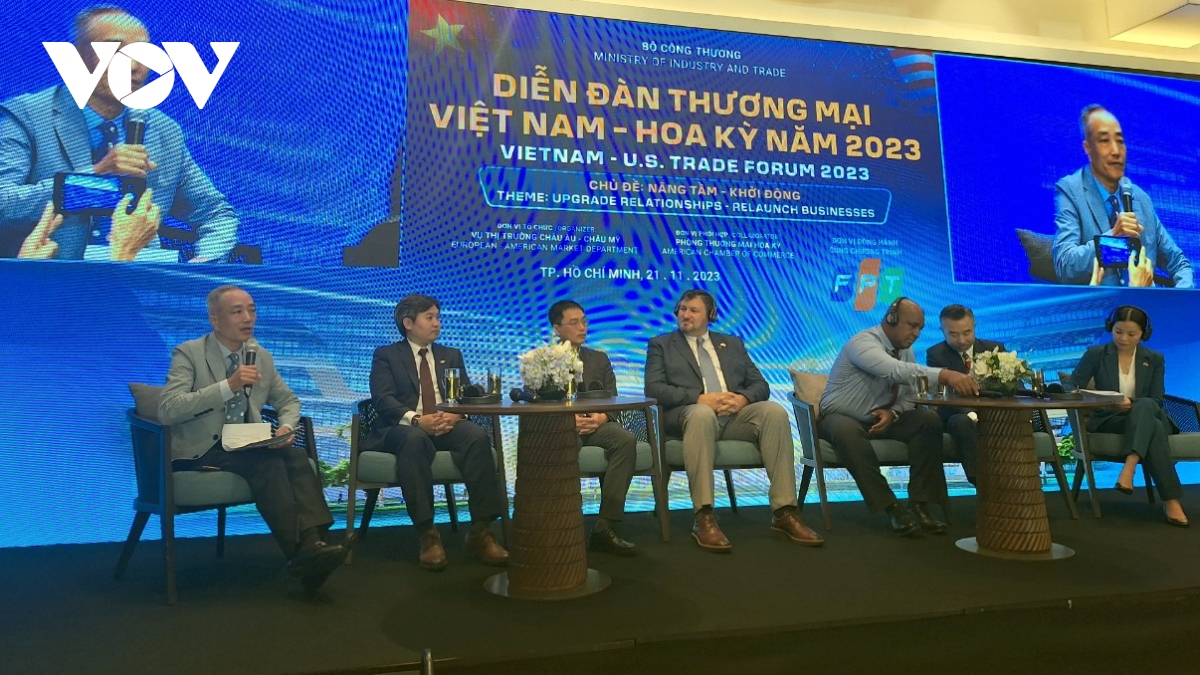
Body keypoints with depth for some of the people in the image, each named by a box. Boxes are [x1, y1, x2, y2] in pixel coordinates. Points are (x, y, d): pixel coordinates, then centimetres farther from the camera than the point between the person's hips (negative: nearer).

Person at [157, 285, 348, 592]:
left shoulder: (262, 357, 11)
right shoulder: (189, 354, -6)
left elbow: (288, 401, 21)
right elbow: (168, 410, -20)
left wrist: (286, 427, -3)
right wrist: (228, 386, -28)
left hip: (246, 445, 5)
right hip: (201, 451, -5)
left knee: (297, 457, -27)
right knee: (269, 463, -33)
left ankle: (313, 544, -39)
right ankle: (302, 553, -36)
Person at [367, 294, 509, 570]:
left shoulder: (451, 355, 23)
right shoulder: (386, 356, 12)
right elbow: (383, 400, -4)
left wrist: (455, 416, -13)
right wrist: (417, 420, -23)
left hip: (448, 426, 3)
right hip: (405, 428, -3)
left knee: (478, 436, -31)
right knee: (415, 440, -39)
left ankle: (480, 532, -30)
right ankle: (428, 535, -36)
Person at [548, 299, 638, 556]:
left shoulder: (600, 359, 23)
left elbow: (612, 400, 13)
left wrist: (601, 417, -12)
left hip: (595, 423, 3)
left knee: (626, 440, -31)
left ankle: (605, 527, -29)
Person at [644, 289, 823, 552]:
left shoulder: (732, 343, 25)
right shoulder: (661, 345, 16)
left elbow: (760, 385, 17)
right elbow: (653, 388, 0)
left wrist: (743, 398, -8)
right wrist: (700, 398, -13)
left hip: (736, 414, 3)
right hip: (691, 414, -3)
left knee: (774, 410, -28)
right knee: (702, 413, -39)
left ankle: (784, 511, -26)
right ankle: (704, 517, -40)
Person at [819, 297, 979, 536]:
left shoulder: (906, 350, 5)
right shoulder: (863, 343, -21)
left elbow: (909, 396, 6)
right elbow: (896, 370, -40)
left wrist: (893, 412, -17)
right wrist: (945, 375, -50)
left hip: (882, 418, 7)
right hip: (840, 418, -7)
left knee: (929, 420, -16)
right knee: (847, 431, -40)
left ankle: (920, 505, -16)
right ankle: (891, 508, -32)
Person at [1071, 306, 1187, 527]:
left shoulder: (1155, 359, 10)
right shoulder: (1095, 354, 4)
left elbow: (1156, 401, 2)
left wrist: (1133, 404, -20)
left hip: (1148, 416, 2)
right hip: (1107, 420, -2)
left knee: (1144, 405, -38)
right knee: (1154, 428, -36)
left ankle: (1128, 470, -49)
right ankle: (1171, 499, -38)